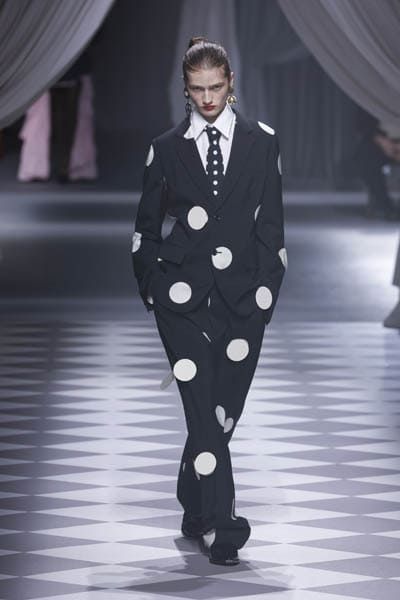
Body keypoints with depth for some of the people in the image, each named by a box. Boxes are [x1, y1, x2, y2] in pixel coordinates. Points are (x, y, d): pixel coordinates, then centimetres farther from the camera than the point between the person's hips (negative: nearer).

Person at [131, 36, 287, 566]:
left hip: (243, 295, 1)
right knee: (205, 412, -13)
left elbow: (271, 224, 8)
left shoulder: (261, 142, 7)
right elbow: (146, 227, 14)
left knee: (224, 411, 6)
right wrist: (154, 289, 7)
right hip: (184, 294, -1)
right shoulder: (166, 149, 7)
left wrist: (267, 290, 2)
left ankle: (195, 511, 26)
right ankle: (220, 526, -14)